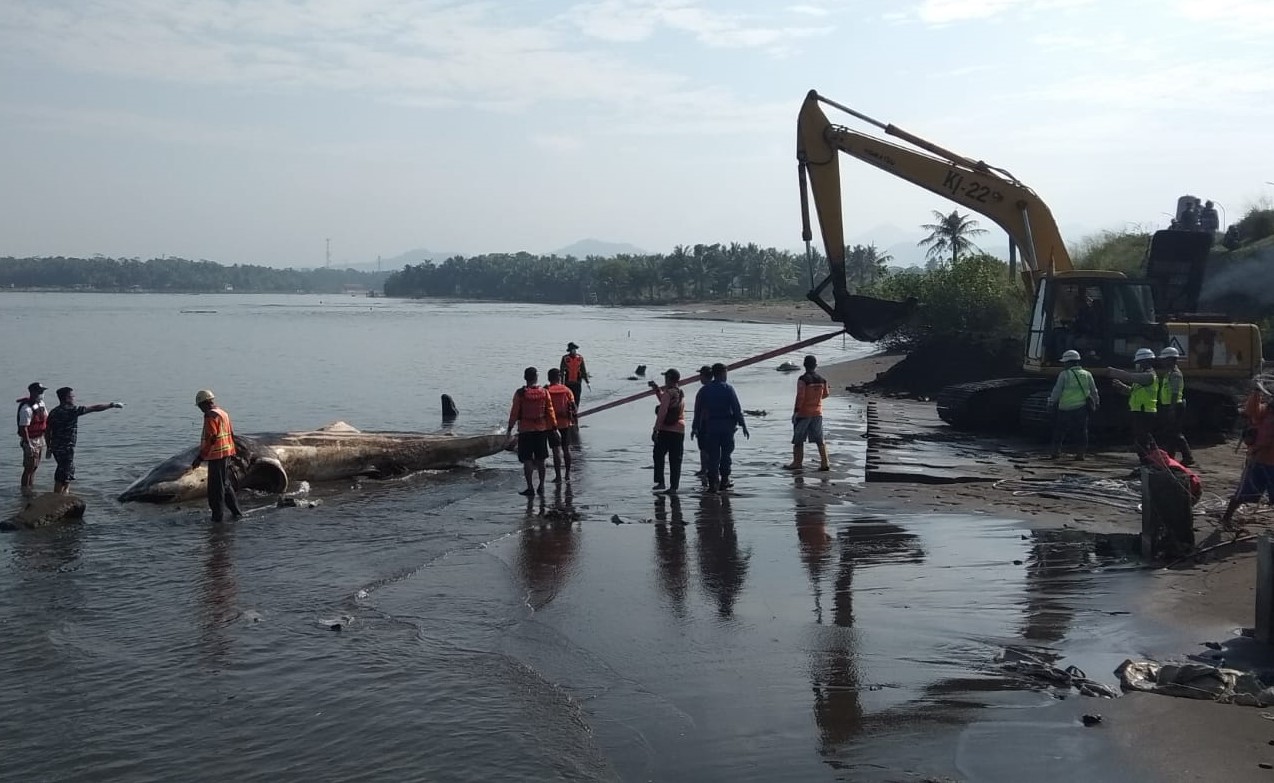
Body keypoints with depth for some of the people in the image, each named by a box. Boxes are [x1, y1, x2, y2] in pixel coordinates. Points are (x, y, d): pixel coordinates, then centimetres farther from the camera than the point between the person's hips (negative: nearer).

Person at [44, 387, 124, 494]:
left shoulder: (53, 412, 8)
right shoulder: (72, 410, -16)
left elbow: (48, 431, 12)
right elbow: (95, 408, -13)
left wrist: (49, 447, 21)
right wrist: (113, 405, -4)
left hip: (55, 447, 9)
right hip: (66, 449, -9)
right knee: (63, 477, -2)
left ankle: (65, 492, 31)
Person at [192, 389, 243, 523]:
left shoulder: (210, 415, -15)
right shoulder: (224, 413, 14)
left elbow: (210, 438, -22)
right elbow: (231, 434, 19)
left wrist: (200, 457, -20)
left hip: (216, 456, -10)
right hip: (227, 453, 10)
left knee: (216, 488, -3)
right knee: (225, 484, 19)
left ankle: (217, 516, 1)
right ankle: (236, 512, 23)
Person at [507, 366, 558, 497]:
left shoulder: (520, 394, -9)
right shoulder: (544, 393, -2)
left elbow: (514, 412, -6)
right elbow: (550, 412, 0)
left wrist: (510, 428, 2)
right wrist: (554, 427, 8)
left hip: (525, 430, -3)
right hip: (541, 429, 3)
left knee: (527, 460, 2)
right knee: (540, 460, 13)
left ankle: (530, 488, 0)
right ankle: (541, 486, 17)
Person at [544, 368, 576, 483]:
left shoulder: (545, 391, -6)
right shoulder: (567, 390, 0)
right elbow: (573, 407, -2)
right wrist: (573, 422, 7)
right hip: (566, 423, 2)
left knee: (556, 450, -2)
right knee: (566, 449, 14)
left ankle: (558, 476, -3)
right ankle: (568, 473, 22)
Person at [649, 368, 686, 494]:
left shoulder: (668, 393, -12)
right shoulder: (681, 393, 11)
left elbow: (662, 413, -17)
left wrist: (655, 430, -15)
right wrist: (657, 389, 28)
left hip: (666, 430, -6)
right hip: (680, 430, 6)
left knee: (658, 456, 8)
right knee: (675, 460, 6)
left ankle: (660, 482, 3)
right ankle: (673, 487, 5)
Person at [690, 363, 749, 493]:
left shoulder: (704, 390, 4)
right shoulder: (728, 389, -4)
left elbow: (698, 411, 5)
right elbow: (737, 409, -7)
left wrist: (695, 428, 12)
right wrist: (743, 426, -2)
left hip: (711, 427, 2)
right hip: (727, 426, -2)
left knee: (713, 456, 4)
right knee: (726, 453, 12)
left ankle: (713, 484, 0)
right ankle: (724, 481, 14)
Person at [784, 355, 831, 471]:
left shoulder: (803, 379, -15)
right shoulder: (822, 380, 3)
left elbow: (800, 396, -19)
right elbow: (826, 394, 16)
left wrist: (795, 411, -15)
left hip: (803, 413, -5)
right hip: (817, 413, 5)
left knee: (798, 440, 5)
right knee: (819, 440, 9)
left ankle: (797, 463, 7)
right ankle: (825, 463, 5)